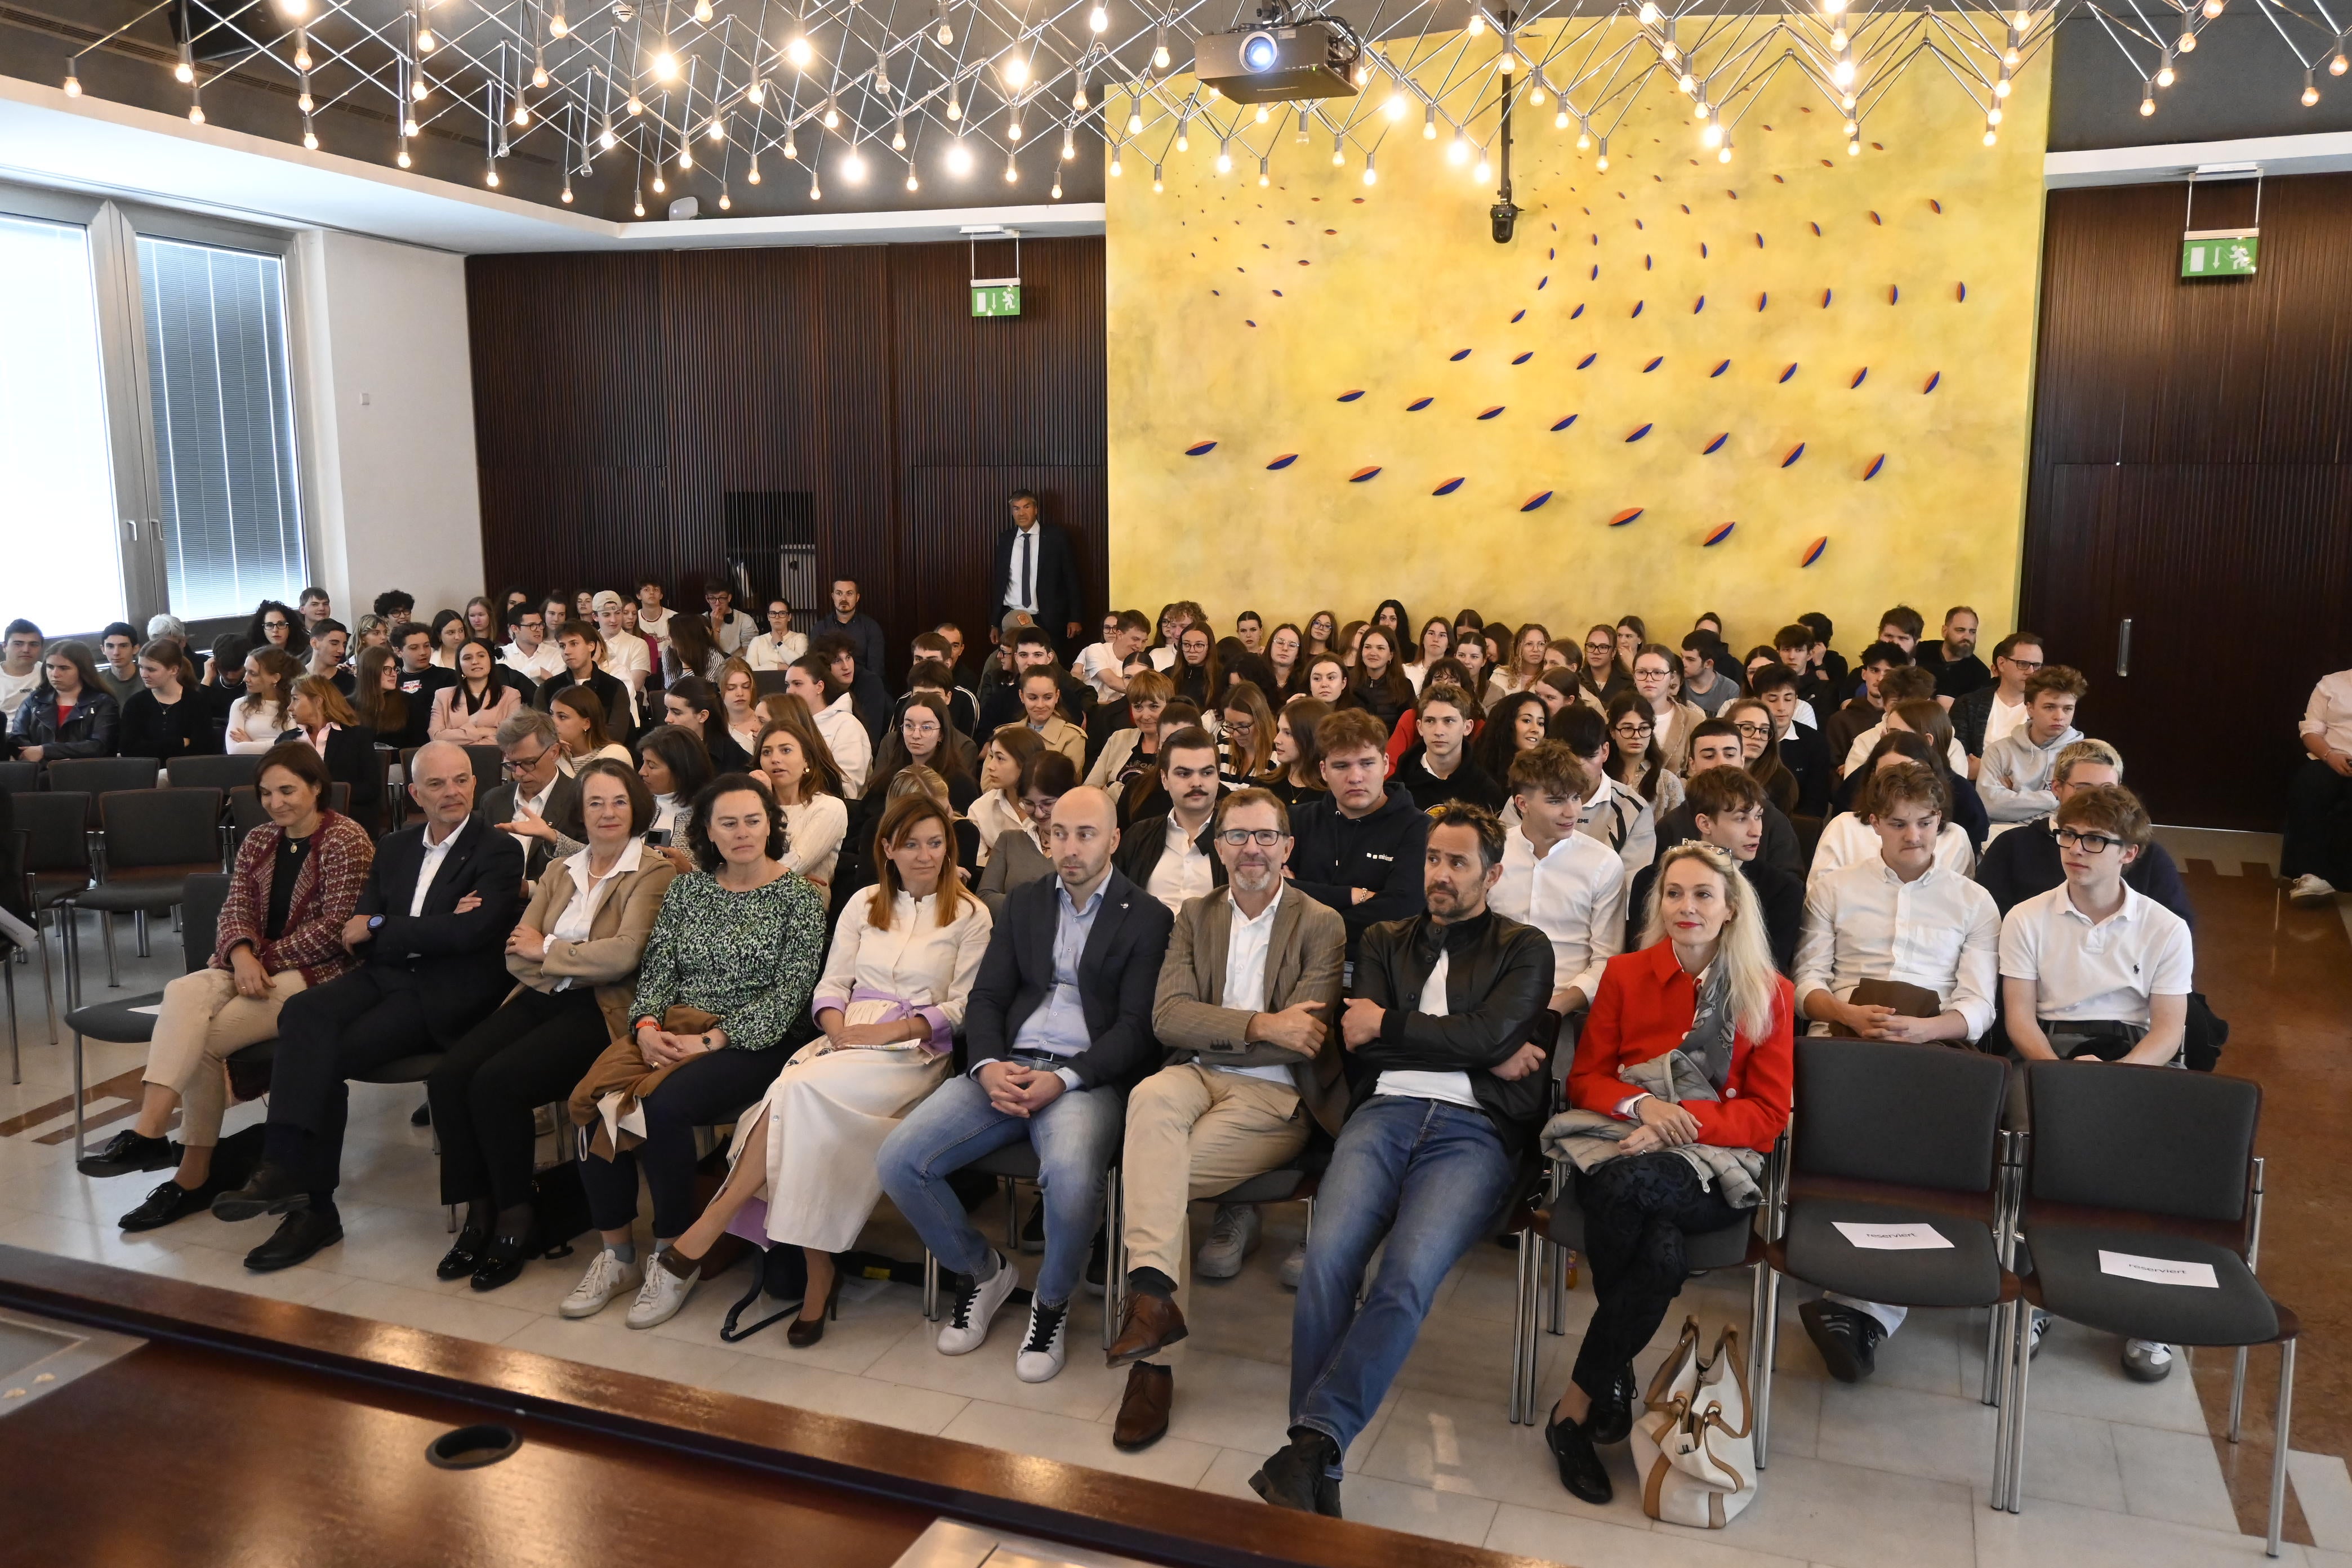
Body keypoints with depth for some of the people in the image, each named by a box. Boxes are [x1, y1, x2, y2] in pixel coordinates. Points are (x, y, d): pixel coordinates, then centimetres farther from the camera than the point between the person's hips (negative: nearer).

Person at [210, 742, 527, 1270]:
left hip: (446, 994, -5)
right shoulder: (395, 847, 18)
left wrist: (380, 927, -5)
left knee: (330, 1053, -24)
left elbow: (470, 932, -15)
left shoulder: (499, 852, 0)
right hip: (385, 976, 5)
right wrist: (433, 932, -11)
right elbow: (360, 930, 8)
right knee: (304, 1012, -26)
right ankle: (287, 1168, -32)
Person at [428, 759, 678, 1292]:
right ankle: (479, 1212, -5)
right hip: (541, 1001, 6)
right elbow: (517, 952, 11)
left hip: (600, 1010, -6)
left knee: (496, 1083, -26)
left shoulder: (653, 873, -1)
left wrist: (547, 950, -3)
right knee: (447, 1077, -17)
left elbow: (624, 953, -14)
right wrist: (573, 965, -8)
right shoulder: (560, 871, 20)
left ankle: (516, 1221, -8)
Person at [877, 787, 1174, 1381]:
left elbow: (1136, 1026, -4)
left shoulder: (1147, 917, 3)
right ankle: (982, 1270, 11)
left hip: (1087, 1078, -4)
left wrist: (1063, 1079, -17)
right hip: (1006, 1067, 5)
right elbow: (987, 997, 12)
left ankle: (1052, 1300, -3)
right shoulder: (1023, 903, 18)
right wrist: (988, 1065, -9)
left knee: (1071, 1176, -36)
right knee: (897, 1160, -16)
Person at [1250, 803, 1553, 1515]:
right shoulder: (1386, 941, 26)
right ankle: (1317, 1467, -22)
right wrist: (1482, 1054, 2)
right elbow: (1359, 1041, 9)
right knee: (1327, 1256, -26)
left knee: (1408, 1274, -30)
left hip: (1475, 1130, -2)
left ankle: (1312, 1443, -27)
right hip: (1385, 1114, 3)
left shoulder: (1524, 948, 18)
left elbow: (1493, 1032, -2)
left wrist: (1390, 1024, 4)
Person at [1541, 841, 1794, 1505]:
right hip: (1618, 1139, 1)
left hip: (1710, 1165, -1)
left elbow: (1768, 1115, 4)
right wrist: (1640, 1103, -12)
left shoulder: (1768, 994, 9)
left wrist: (1682, 1118, -13)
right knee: (1662, 1253, -36)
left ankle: (1578, 1402, -25)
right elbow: (1585, 1078, 11)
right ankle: (1614, 1388, -11)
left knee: (1628, 1183, -38)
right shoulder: (1625, 974, 13)